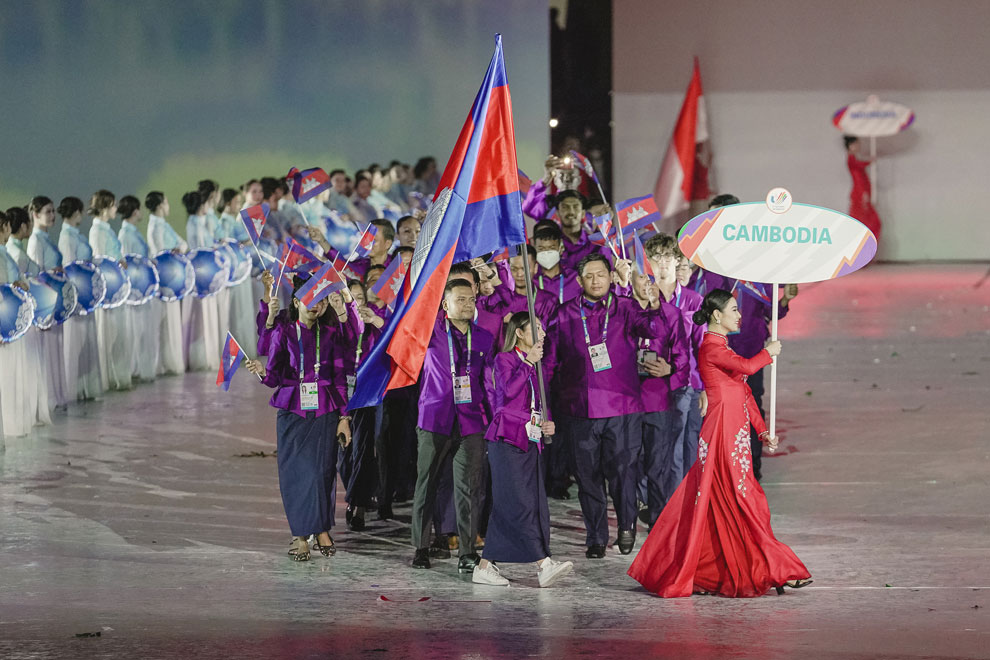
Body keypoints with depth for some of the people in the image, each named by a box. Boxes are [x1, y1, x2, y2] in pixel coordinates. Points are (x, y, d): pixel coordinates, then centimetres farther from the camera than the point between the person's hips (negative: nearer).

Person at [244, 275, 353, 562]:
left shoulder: (329, 333, 7)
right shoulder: (284, 332, 3)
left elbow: (339, 377, 8)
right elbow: (276, 377, 0)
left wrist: (343, 417, 4)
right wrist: (262, 372, -23)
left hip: (324, 412, 1)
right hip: (292, 411, -1)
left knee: (323, 470, -4)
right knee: (295, 471, -5)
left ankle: (322, 530, 11)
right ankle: (300, 535, 3)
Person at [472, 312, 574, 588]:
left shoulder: (534, 365, 19)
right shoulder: (504, 360, -3)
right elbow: (509, 390, -21)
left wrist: (547, 423, 7)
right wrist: (528, 362, -18)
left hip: (530, 443, 8)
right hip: (506, 441, -8)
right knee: (519, 503, -13)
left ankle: (485, 567, 7)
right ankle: (543, 564, -22)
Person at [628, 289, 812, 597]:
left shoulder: (722, 347, 20)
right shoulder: (711, 347, -12)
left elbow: (744, 392, 21)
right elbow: (747, 366, -26)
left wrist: (763, 431, 19)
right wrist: (768, 352, -5)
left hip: (735, 431, 10)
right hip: (723, 431, -10)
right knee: (741, 501, -5)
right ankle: (767, 571, -2)